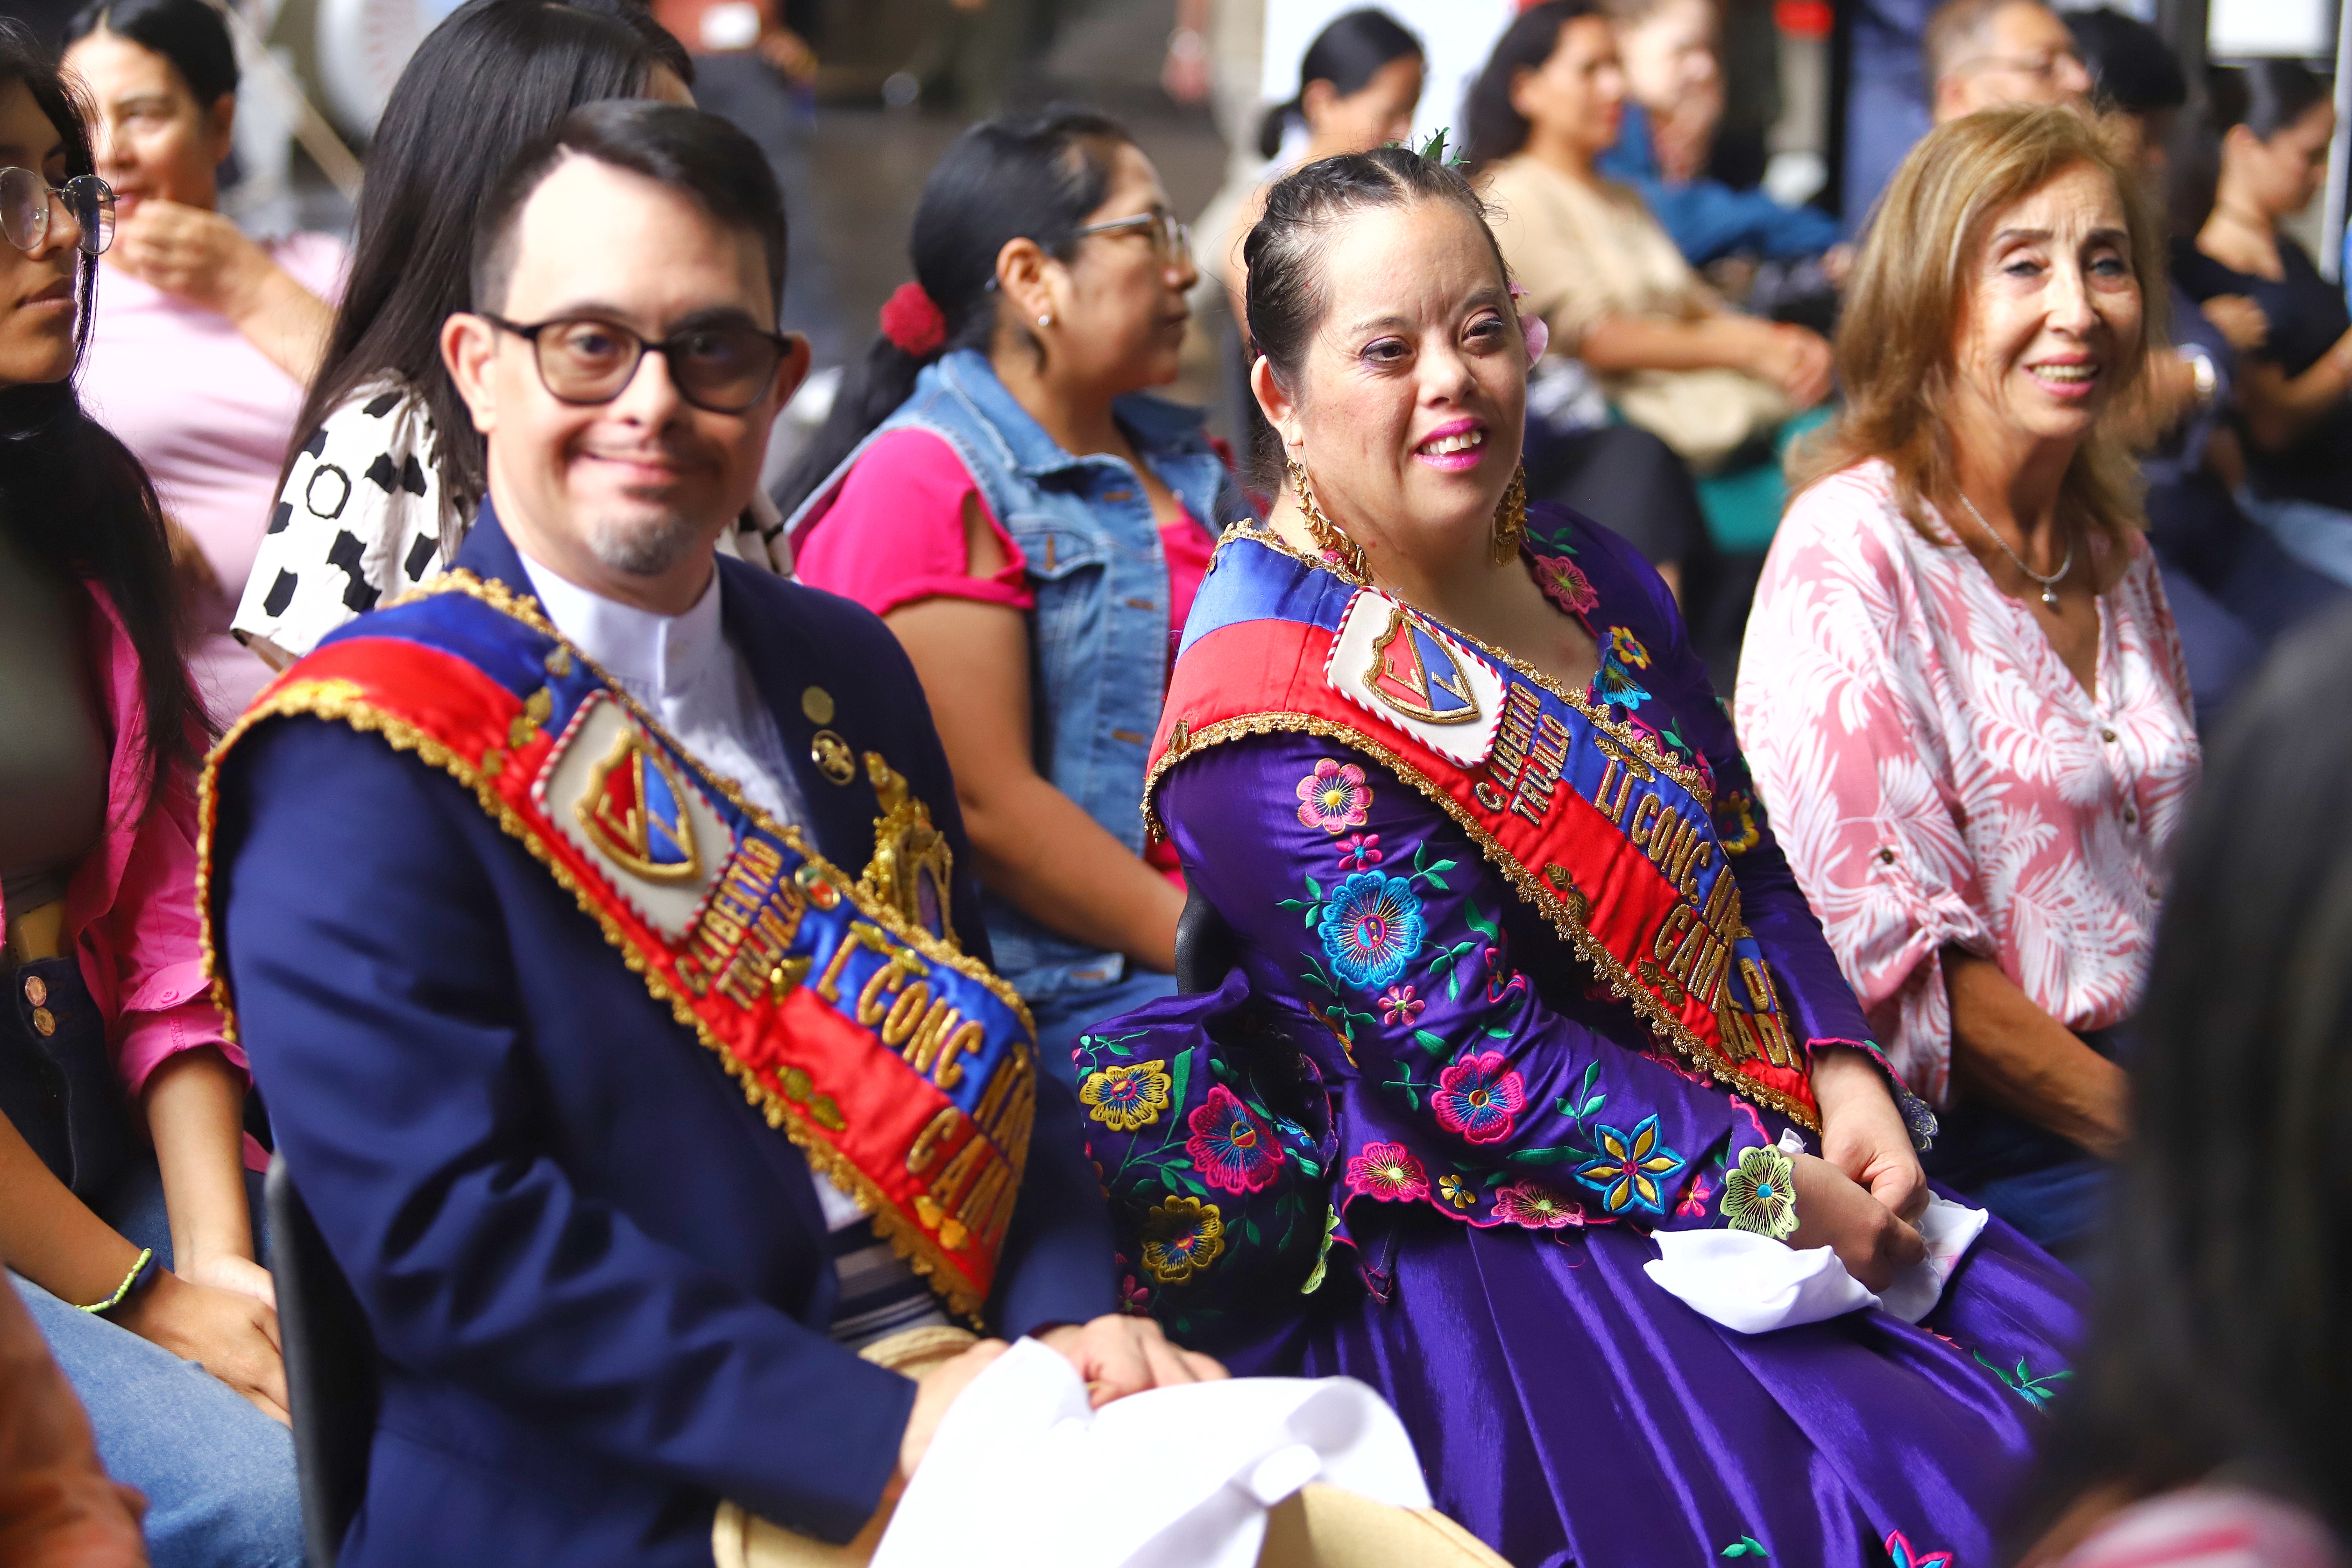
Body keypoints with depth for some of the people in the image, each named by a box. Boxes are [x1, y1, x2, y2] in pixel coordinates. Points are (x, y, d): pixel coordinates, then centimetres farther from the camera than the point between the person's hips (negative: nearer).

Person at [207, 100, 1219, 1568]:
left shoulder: (850, 669, 13)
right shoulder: (361, 761, -8)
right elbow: (445, 1238, -15)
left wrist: (1074, 1315, -3)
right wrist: (877, 1427, -19)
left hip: (965, 1384, 7)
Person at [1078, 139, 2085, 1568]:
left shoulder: (1586, 578, 10)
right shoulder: (1275, 707, -15)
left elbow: (1749, 862, 15)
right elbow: (1469, 1058, -17)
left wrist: (1845, 1073, -1)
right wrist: (1761, 1191, -17)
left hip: (1770, 1156, 8)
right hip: (1503, 1252, -8)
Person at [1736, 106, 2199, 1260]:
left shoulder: (2114, 550, 15)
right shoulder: (1851, 550, -9)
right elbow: (1892, 944, -14)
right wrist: (2154, 1136, -15)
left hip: (2165, 1086, 8)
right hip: (1989, 1146, -8)